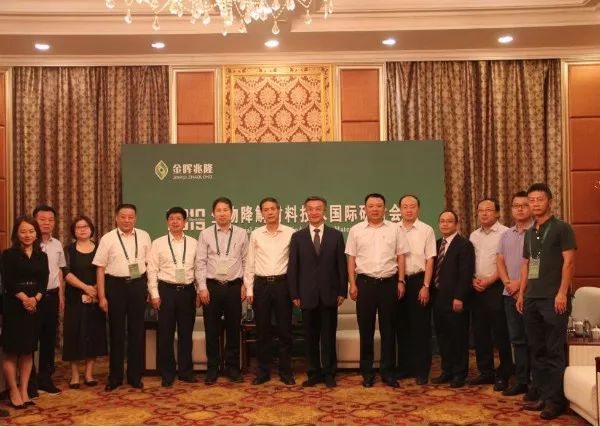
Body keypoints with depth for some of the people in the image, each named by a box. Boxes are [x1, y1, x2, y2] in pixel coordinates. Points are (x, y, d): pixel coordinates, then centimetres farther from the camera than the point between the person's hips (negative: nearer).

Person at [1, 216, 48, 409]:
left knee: (28, 351, 8)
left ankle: (24, 391, 15)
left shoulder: (41, 256, 9)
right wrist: (24, 298, -18)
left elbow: (43, 282, 2)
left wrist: (35, 299, -14)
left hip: (34, 306, 4)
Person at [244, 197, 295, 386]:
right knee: (262, 330, 8)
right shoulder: (255, 234, 4)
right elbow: (250, 264, 7)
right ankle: (263, 371, 19)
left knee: (284, 330, 5)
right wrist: (249, 289, 3)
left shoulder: (290, 233, -1)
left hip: (282, 284, -1)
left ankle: (286, 371, 16)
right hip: (261, 284, 2)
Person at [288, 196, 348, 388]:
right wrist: (294, 294, -2)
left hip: (329, 294, 0)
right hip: (307, 295, 1)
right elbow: (293, 267, 3)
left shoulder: (336, 235, 5)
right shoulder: (297, 237, 5)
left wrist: (342, 291, -2)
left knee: (329, 336, 5)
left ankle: (329, 373, 16)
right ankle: (314, 373, 17)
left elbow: (342, 265, 4)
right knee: (310, 337, 7)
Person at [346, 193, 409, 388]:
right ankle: (367, 372, 17)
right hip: (365, 282, 0)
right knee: (365, 328, 6)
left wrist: (401, 281, -3)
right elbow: (351, 259, 4)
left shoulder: (395, 229, 4)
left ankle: (387, 371, 16)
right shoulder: (356, 230, 3)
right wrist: (352, 284, -3)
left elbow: (400, 257, 4)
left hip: (389, 282, 0)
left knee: (388, 328, 6)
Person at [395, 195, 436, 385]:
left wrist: (425, 286, -9)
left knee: (421, 327, 3)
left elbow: (430, 260, -4)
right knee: (402, 326, 11)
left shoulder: (426, 230, -3)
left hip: (418, 280, -3)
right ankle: (404, 367, 23)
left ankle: (422, 370, 13)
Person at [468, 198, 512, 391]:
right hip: (477, 289, 6)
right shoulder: (474, 235, 14)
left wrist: (489, 280, -14)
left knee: (500, 333, -1)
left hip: (496, 287, -6)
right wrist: (473, 279, -1)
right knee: (480, 332, 10)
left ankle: (503, 375, 9)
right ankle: (486, 372, 20)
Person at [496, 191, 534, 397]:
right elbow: (500, 262, 12)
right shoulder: (506, 235, 14)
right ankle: (521, 381, 18)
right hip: (510, 294, 6)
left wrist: (520, 283, -13)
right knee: (517, 339, 10)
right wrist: (508, 284, -4)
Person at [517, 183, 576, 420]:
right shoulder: (529, 233, 16)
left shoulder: (561, 228, -4)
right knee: (537, 350, 11)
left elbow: (569, 262, -9)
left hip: (553, 298, -7)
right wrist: (521, 293, 13)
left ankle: (556, 400, 3)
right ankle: (543, 395, 19)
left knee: (554, 351, -4)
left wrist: (562, 293, -16)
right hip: (532, 299, 7)